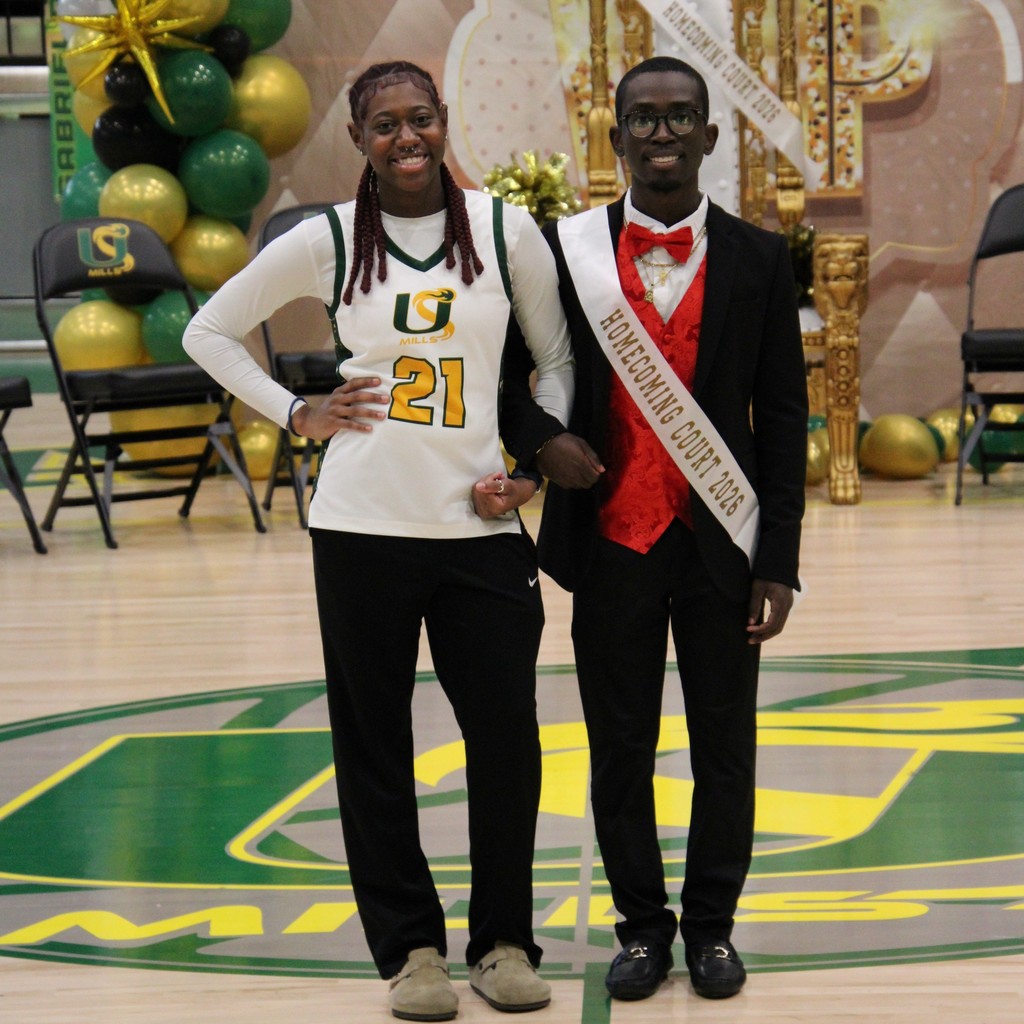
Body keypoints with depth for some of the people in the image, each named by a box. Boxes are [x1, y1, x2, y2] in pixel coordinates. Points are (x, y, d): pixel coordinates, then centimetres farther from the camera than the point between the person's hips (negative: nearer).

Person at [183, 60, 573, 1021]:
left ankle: (502, 941, 15)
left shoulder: (505, 230, 4)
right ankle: (409, 946, 16)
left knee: (507, 742, -1)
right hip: (362, 527, 0)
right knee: (374, 745, 4)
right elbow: (209, 331, 11)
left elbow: (557, 356, 13)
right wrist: (296, 413, 2)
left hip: (480, 523, 1)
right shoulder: (328, 240, 2)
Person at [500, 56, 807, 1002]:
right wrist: (537, 438, -8)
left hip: (721, 543, 0)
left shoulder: (758, 260, 0)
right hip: (612, 541, 0)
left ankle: (712, 925, 21)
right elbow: (500, 360, 12)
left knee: (725, 746, 7)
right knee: (620, 748, 8)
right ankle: (642, 924, 21)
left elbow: (782, 419, 1)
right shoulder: (567, 250, 0)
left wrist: (778, 562, -4)